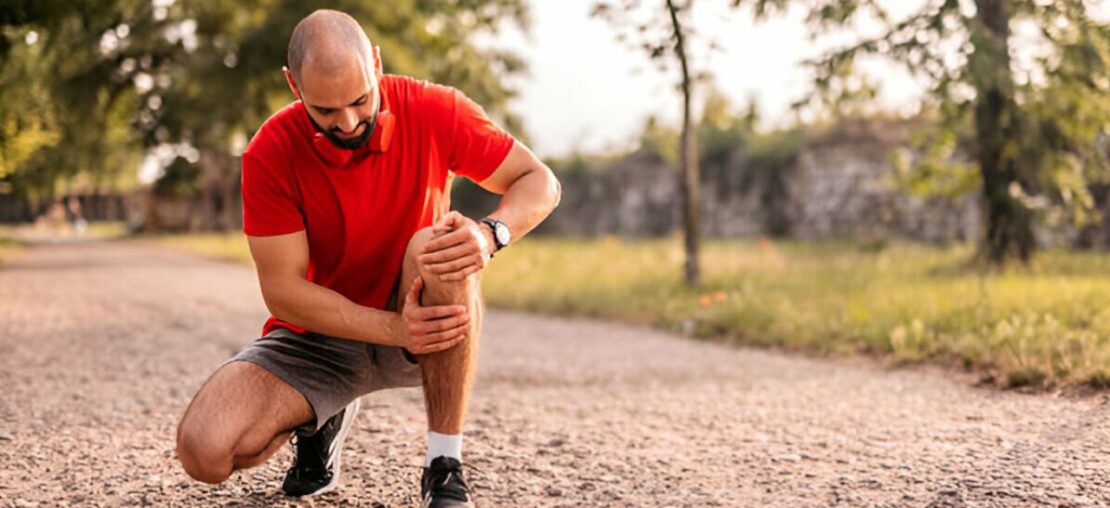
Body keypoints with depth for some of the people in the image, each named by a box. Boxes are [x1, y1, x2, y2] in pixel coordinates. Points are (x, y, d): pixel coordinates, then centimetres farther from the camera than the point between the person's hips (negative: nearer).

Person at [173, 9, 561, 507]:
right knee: (205, 451, -23)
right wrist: (397, 330, -31)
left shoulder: (433, 111, -16)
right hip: (317, 336, 1)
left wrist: (491, 233, -33)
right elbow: (283, 290, -18)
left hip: (422, 321, 0)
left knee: (441, 250, -35)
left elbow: (540, 182, -9)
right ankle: (319, 420, 13)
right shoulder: (271, 153, -18)